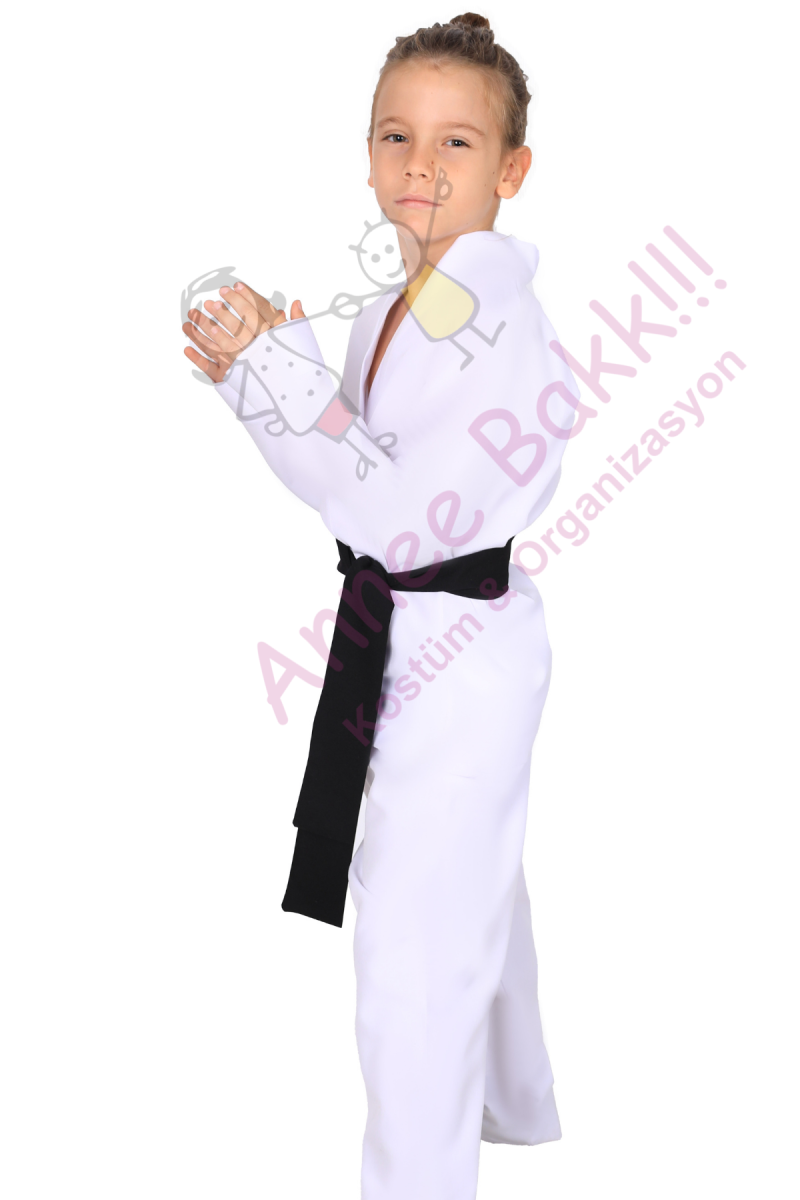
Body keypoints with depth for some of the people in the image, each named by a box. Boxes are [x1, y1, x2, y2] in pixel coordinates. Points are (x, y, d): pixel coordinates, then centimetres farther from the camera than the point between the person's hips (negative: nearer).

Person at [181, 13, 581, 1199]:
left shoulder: (508, 334, -23)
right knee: (474, 891, 28)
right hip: (399, 643, 10)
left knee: (416, 957, -3)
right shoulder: (385, 316, 6)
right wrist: (258, 365, -5)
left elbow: (402, 520, -28)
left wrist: (272, 367, -25)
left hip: (466, 661, -9)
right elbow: (351, 472, 10)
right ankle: (512, 1105, 52)